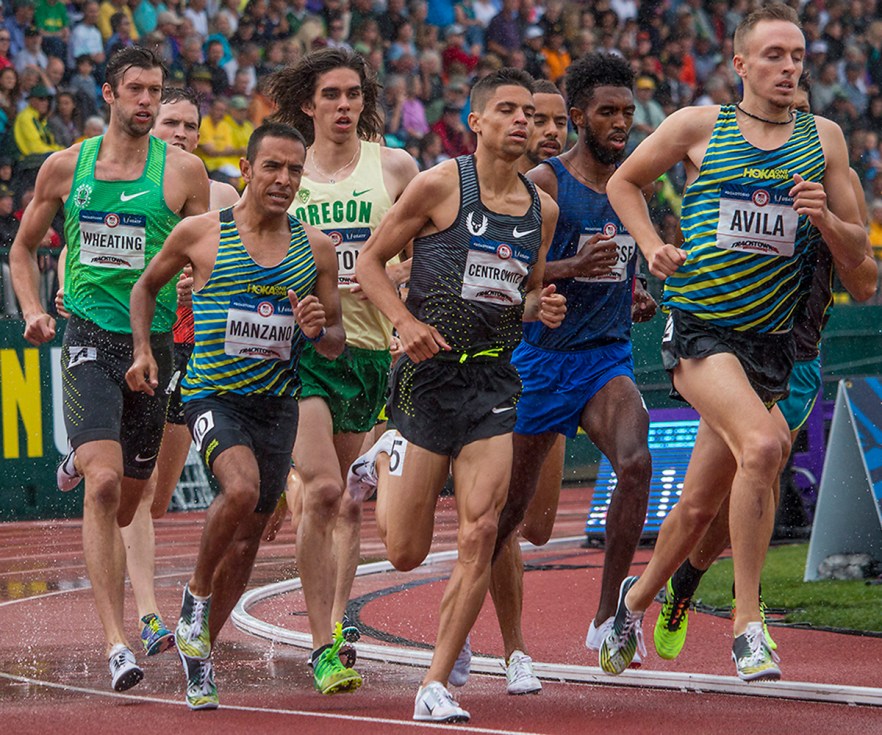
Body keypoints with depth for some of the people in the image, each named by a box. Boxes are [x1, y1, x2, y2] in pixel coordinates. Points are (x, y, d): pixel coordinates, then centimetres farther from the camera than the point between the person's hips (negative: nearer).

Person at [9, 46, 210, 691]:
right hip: (89, 339, -1)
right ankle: (116, 642, -21)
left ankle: (86, 463, 51)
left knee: (127, 502, 12)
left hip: (157, 341, 1)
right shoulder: (66, 167, 5)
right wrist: (33, 311, 2)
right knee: (104, 485, -19)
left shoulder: (183, 170, 1)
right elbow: (24, 247, 18)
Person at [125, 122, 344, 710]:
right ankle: (197, 592, -5)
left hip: (278, 404, 4)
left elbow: (338, 342, 10)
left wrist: (317, 331, -12)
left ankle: (199, 657, 26)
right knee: (241, 489, -31)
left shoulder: (316, 248, 4)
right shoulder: (199, 234, -3)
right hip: (213, 394, -4)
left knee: (246, 541, 8)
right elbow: (147, 286, 15)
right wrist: (143, 350, 3)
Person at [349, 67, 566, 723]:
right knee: (406, 553, 3)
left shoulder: (542, 208, 9)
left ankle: (436, 685, -2)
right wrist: (405, 320, -16)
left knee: (480, 535, -11)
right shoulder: (440, 185, -6)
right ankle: (388, 459, 37)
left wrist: (542, 307, 0)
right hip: (429, 374, -3)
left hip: (495, 381, 3)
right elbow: (369, 261, -1)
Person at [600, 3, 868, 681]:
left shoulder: (823, 138, 8)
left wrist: (823, 219, -11)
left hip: (770, 340, 4)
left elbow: (857, 254, 10)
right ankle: (748, 625, -24)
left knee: (700, 505, 11)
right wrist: (653, 247, 2)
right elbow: (624, 181, 17)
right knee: (763, 443, -30)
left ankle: (637, 598, 38)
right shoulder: (699, 126, 2)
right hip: (698, 326, -4)